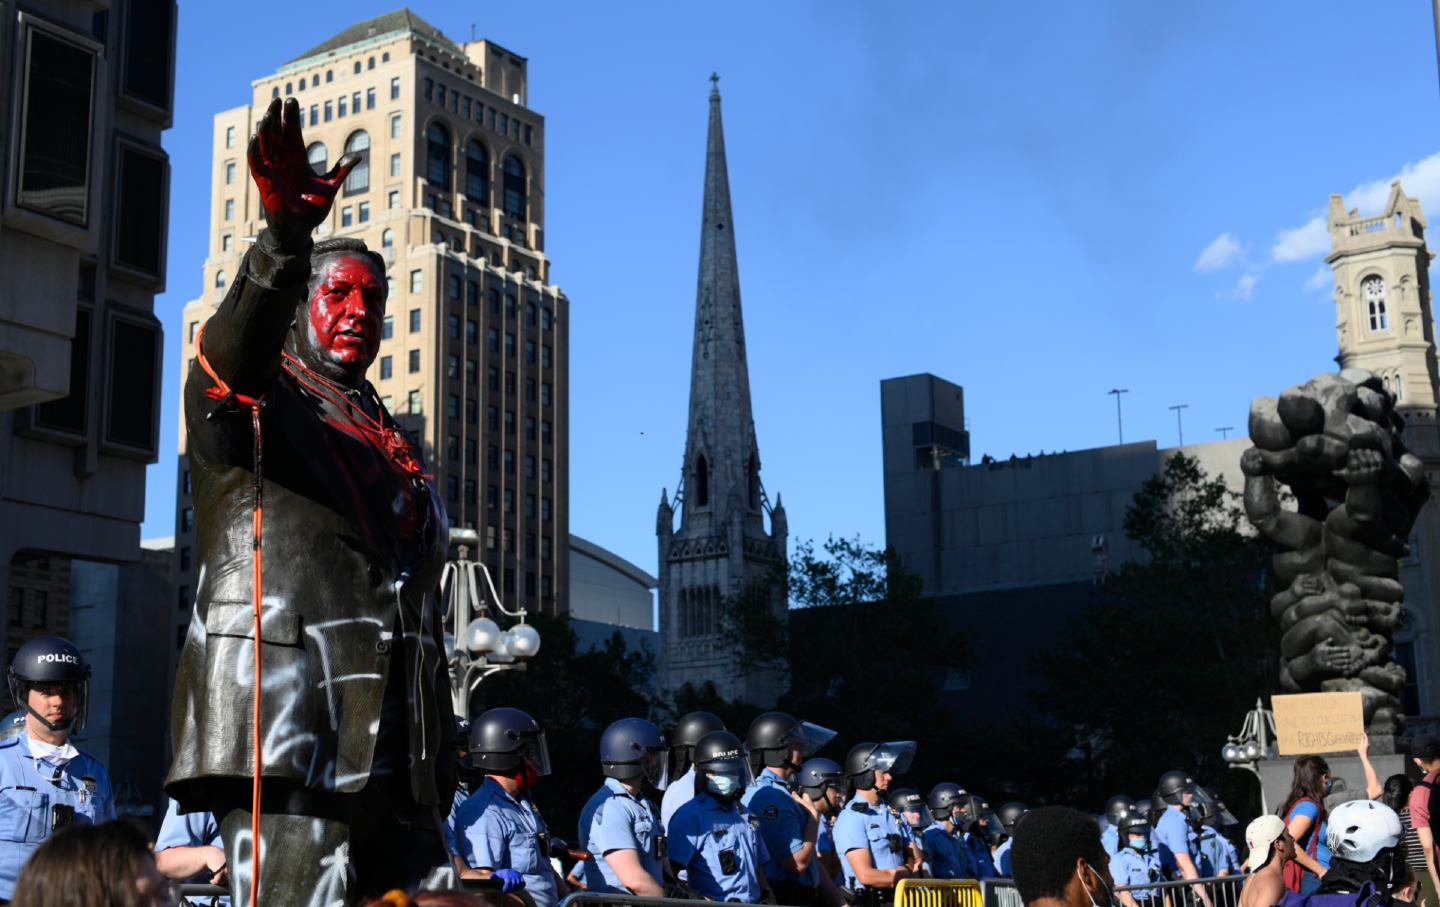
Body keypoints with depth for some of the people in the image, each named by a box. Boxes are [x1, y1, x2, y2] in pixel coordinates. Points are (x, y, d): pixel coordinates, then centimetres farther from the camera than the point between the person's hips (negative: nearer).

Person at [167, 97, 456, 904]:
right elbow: (231, 358, -21)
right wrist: (284, 239, -39)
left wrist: (441, 760, 20)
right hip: (289, 747, -7)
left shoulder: (397, 444, 25)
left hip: (398, 759, 7)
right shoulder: (258, 405, 6)